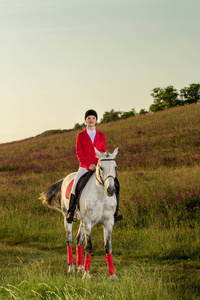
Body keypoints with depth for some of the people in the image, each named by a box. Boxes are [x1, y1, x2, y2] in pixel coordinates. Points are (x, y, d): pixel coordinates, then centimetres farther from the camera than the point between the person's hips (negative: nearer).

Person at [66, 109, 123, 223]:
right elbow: (79, 153, -2)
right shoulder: (81, 135, 5)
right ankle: (71, 213, -10)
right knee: (76, 187, -22)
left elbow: (104, 153, 7)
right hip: (84, 167, -2)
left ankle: (114, 212, -11)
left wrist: (98, 165, -11)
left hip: (99, 168, 2)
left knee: (115, 184, -15)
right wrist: (89, 165, -15)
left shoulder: (101, 136, 10)